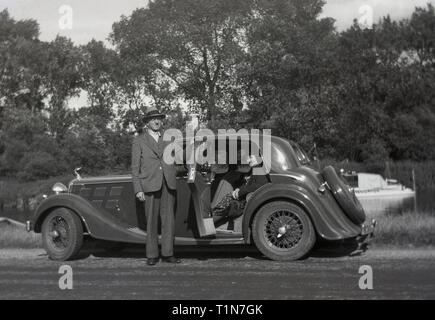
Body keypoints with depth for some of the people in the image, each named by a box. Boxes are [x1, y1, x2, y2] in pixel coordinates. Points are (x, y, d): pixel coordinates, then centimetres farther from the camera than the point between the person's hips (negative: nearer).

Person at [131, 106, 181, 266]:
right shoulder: (139, 141, 7)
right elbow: (135, 167, 3)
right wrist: (138, 189, -5)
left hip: (168, 184, 3)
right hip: (150, 185, -3)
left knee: (169, 220, 1)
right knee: (151, 221, -2)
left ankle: (167, 254, 8)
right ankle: (152, 255, 6)